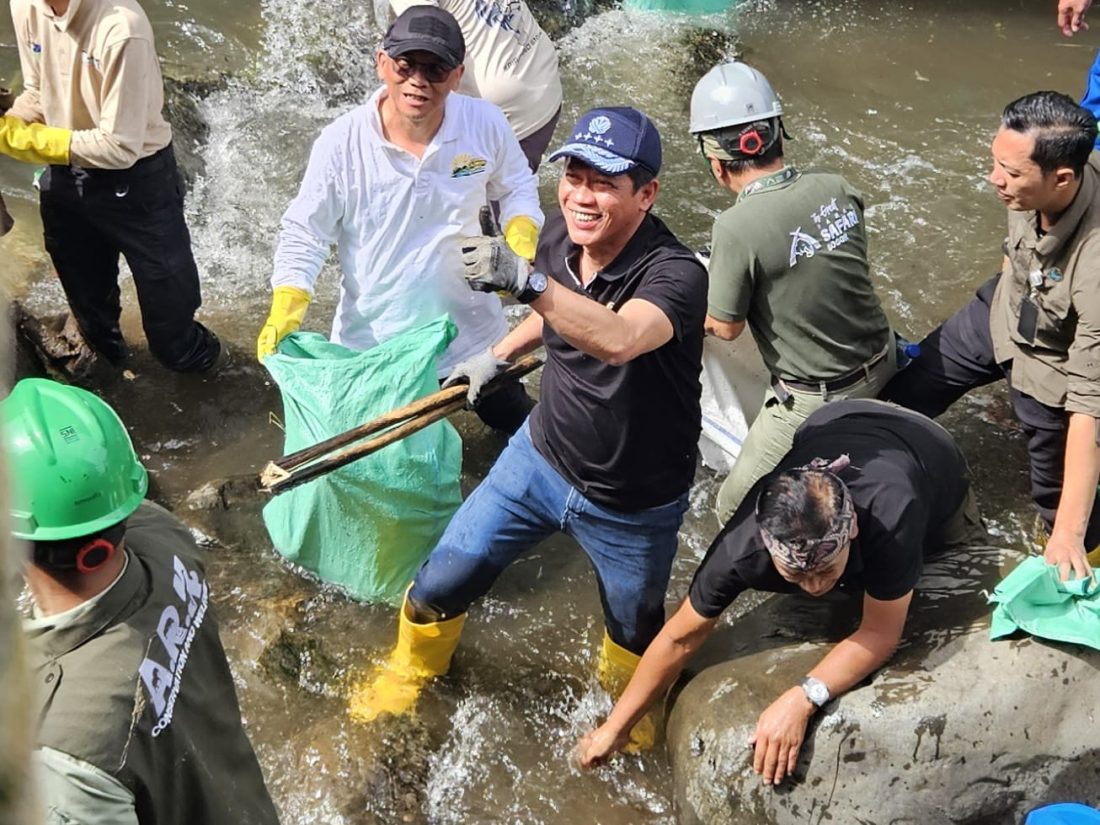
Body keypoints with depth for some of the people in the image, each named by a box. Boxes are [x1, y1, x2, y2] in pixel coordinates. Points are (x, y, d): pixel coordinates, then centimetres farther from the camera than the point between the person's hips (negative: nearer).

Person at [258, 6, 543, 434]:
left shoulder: (486, 124, -15)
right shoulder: (341, 143, -21)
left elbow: (517, 188, 3)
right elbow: (304, 233, -12)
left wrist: (522, 245, -16)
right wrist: (284, 313, -24)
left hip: (472, 329, 2)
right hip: (371, 343, -2)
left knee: (516, 422, 23)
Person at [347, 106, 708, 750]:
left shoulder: (676, 275, -32)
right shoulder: (560, 238, -11)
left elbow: (619, 339, -55)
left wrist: (526, 281, -63)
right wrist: (502, 353, 8)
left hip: (633, 508, -4)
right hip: (540, 460, 4)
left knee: (634, 634, 21)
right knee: (440, 586, 9)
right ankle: (410, 673, 43)